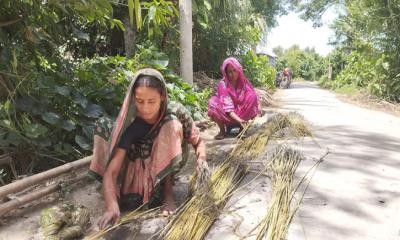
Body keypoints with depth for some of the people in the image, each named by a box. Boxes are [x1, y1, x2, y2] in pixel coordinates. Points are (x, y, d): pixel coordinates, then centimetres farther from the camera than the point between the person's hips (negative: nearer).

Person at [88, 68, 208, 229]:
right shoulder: (130, 123, -26)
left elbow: (198, 142, -13)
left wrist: (201, 159, -35)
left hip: (167, 167, 0)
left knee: (172, 124, -30)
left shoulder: (175, 112, -23)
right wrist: (112, 206, -45)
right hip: (140, 170, 1)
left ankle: (167, 190, -19)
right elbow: (111, 170, -30)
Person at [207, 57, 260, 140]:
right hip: (228, 115, -2)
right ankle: (222, 130, -9)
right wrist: (238, 120, -38)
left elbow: (255, 97, -5)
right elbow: (227, 106, -26)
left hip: (242, 113, 2)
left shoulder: (244, 82, -6)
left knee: (252, 96, -21)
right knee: (213, 102, -28)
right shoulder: (223, 84, -16)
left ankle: (242, 127, -9)